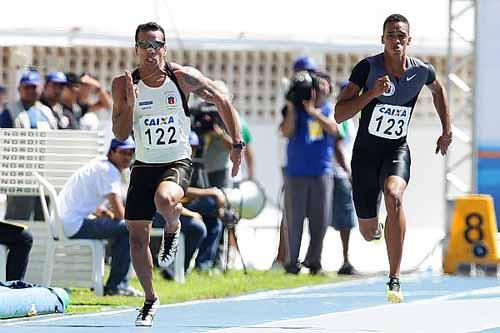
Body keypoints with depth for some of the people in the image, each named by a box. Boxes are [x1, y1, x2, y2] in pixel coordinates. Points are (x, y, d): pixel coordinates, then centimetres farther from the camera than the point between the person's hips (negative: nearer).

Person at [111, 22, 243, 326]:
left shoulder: (183, 77, -10)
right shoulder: (124, 84, -6)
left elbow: (223, 102, 1)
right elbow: (120, 134, -9)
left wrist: (237, 145, -3)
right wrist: (130, 104, -27)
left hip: (177, 163, -3)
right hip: (144, 165, 3)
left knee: (164, 199, -36)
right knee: (137, 235, 3)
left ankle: (173, 228, 1)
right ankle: (150, 299, 23)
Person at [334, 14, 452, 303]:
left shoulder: (422, 71, -7)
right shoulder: (368, 68, -16)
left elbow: (438, 90, 20)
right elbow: (339, 114, -18)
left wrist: (447, 130, 17)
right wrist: (372, 93, -30)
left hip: (397, 151, 0)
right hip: (365, 152, 0)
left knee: (394, 196, -34)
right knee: (368, 233, 7)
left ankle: (394, 280, -30)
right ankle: (378, 228, 52)